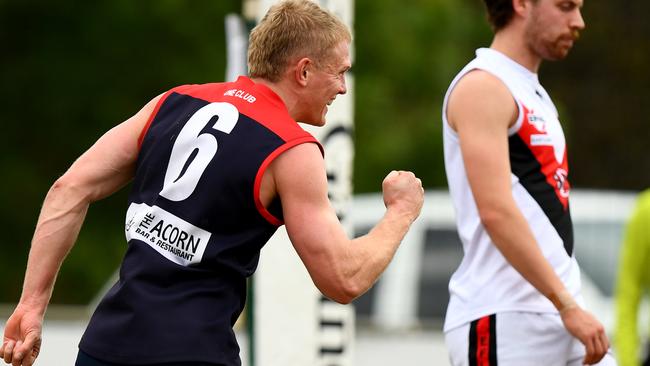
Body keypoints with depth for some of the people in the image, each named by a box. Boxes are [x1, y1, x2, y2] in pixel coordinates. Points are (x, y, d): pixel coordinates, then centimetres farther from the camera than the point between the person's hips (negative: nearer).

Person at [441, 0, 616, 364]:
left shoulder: (535, 94, 20)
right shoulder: (482, 87, -10)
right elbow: (496, 212, -21)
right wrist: (568, 306, -22)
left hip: (558, 315, 9)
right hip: (505, 320, -9)